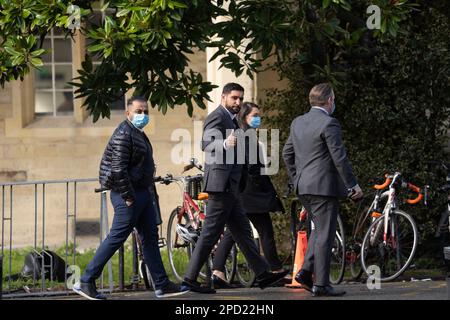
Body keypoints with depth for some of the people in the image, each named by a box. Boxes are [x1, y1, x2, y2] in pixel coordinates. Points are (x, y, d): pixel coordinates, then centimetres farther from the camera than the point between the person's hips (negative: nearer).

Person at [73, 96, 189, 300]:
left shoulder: (138, 134, 17)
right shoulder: (124, 134, -16)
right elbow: (118, 169, -23)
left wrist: (150, 191, 18)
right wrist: (128, 196, -21)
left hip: (143, 193, 10)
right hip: (130, 195, -10)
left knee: (150, 238, 11)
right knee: (116, 238, -8)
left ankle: (162, 286, 14)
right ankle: (86, 282, -3)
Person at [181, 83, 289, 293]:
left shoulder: (229, 119, 20)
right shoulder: (217, 117, -12)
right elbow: (206, 144, -28)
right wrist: (225, 143, -43)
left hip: (229, 187, 10)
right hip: (220, 183, -10)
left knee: (243, 231, 11)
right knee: (210, 233, -8)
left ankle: (262, 275, 15)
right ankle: (190, 280, -6)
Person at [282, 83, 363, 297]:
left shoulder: (297, 123, 11)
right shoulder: (329, 124, -13)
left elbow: (287, 153, 18)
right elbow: (339, 158, -15)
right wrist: (353, 185, -8)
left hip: (303, 188, 8)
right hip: (324, 186, -8)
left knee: (319, 229, 21)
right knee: (325, 234, -4)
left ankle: (306, 271, 10)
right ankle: (321, 284, -4)